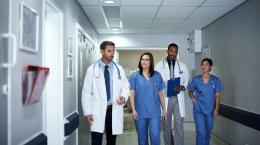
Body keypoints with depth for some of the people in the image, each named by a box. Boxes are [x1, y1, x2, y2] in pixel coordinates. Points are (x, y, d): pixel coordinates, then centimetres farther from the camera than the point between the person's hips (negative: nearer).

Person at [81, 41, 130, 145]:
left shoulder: (119, 69, 6)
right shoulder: (92, 70, -1)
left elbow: (126, 86, 12)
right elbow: (86, 92, -2)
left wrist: (124, 96, -11)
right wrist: (87, 112, -8)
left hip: (114, 110, 3)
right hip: (97, 111, -2)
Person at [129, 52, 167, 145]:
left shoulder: (157, 75, 4)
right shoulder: (135, 76, -1)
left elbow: (160, 93, 8)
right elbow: (132, 94, -2)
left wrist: (163, 108, 8)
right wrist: (133, 110, -8)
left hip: (154, 112, 0)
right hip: (140, 112, 0)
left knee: (155, 136, -5)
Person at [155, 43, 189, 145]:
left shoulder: (182, 66, 9)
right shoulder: (159, 65, 3)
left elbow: (187, 80, 12)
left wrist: (182, 87, -10)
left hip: (178, 99, 1)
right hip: (165, 98, 0)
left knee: (179, 125, -3)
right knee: (166, 125, 11)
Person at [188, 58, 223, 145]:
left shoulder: (215, 80, -1)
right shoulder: (195, 79, -2)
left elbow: (217, 95, 0)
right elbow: (190, 91, 11)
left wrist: (216, 108, -9)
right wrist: (192, 96, -10)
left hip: (210, 110, 2)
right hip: (198, 110, -2)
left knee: (208, 132, 14)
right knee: (201, 133, -10)